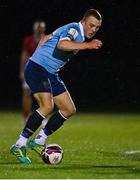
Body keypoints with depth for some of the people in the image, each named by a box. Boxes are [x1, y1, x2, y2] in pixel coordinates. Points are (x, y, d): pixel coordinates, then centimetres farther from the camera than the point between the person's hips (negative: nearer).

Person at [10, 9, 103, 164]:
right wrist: (87, 45, -36)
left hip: (51, 74, 10)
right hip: (37, 69, -10)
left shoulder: (79, 36, 16)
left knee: (69, 110, 7)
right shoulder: (74, 28, -13)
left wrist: (37, 57, 24)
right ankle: (19, 145, -18)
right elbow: (62, 44, -36)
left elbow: (45, 39, 25)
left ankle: (38, 141, 13)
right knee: (47, 106, -27)